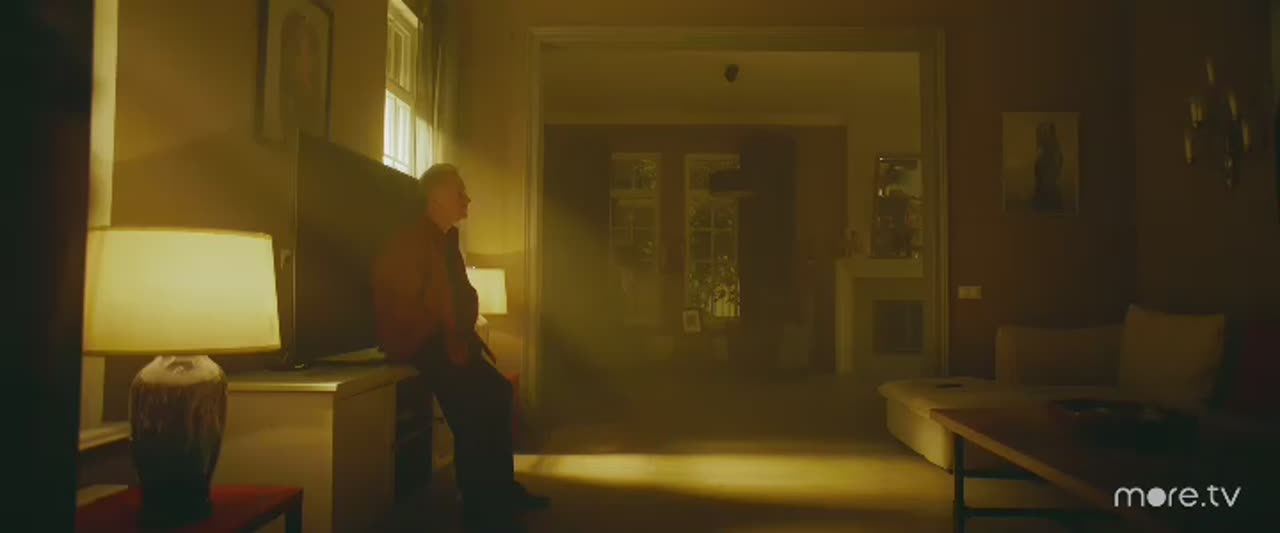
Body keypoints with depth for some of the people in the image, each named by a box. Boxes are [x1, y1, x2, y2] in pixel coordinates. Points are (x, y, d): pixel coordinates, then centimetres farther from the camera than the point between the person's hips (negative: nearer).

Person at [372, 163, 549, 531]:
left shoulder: (447, 239, 12)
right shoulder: (409, 243, -14)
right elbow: (400, 306, -20)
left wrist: (465, 333, 6)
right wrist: (447, 343, -20)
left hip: (446, 341, 9)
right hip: (421, 345, -9)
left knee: (496, 392, -2)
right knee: (472, 409, -19)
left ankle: (502, 490, 9)